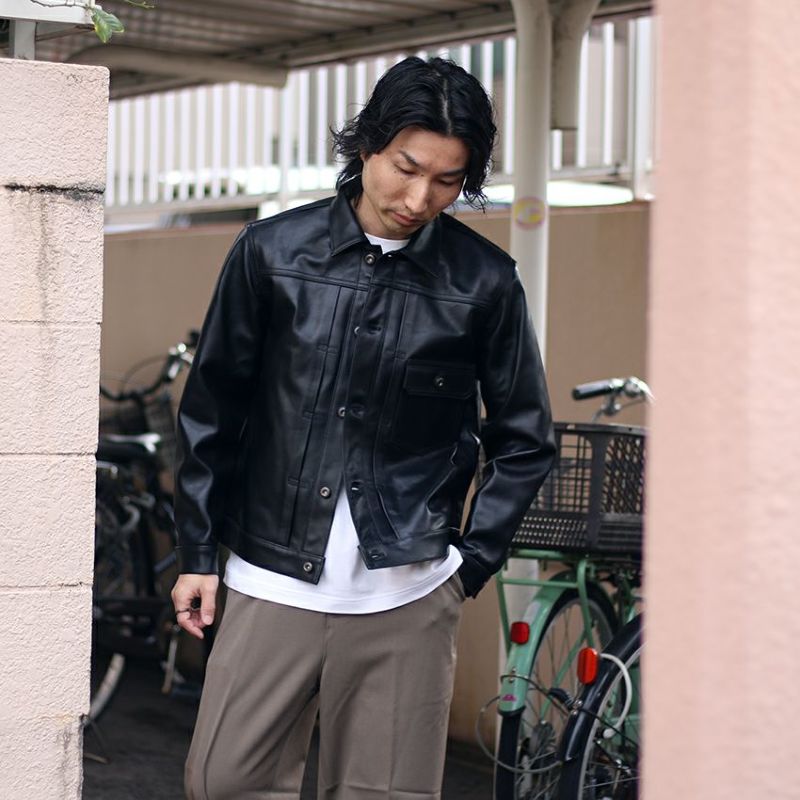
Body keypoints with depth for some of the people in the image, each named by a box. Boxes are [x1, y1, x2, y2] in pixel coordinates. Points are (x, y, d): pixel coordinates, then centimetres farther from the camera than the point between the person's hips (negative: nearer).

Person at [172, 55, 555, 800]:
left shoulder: (484, 282, -1)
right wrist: (196, 553, 10)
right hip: (273, 580, 1)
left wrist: (467, 565, 3)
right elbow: (210, 412, 10)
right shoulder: (273, 251, 2)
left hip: (405, 598, -1)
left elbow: (522, 442, 10)